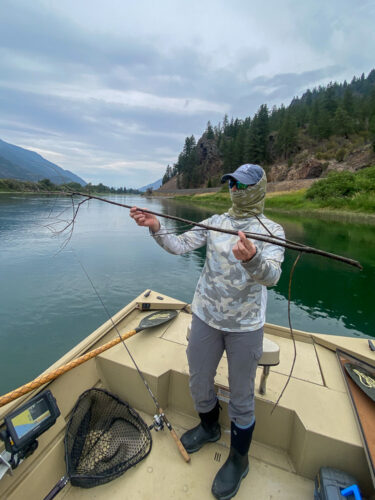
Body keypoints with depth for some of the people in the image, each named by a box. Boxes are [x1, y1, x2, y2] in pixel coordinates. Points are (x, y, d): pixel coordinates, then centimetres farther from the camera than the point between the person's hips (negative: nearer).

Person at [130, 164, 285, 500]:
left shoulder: (271, 230, -6)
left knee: (241, 396, 12)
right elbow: (179, 246, -3)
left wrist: (252, 259, -44)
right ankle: (209, 427, 52)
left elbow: (271, 276, -23)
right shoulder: (215, 222, 4)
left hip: (245, 325, -3)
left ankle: (239, 459, 42)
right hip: (206, 317, 4)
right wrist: (155, 227, -19)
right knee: (199, 383, 20)